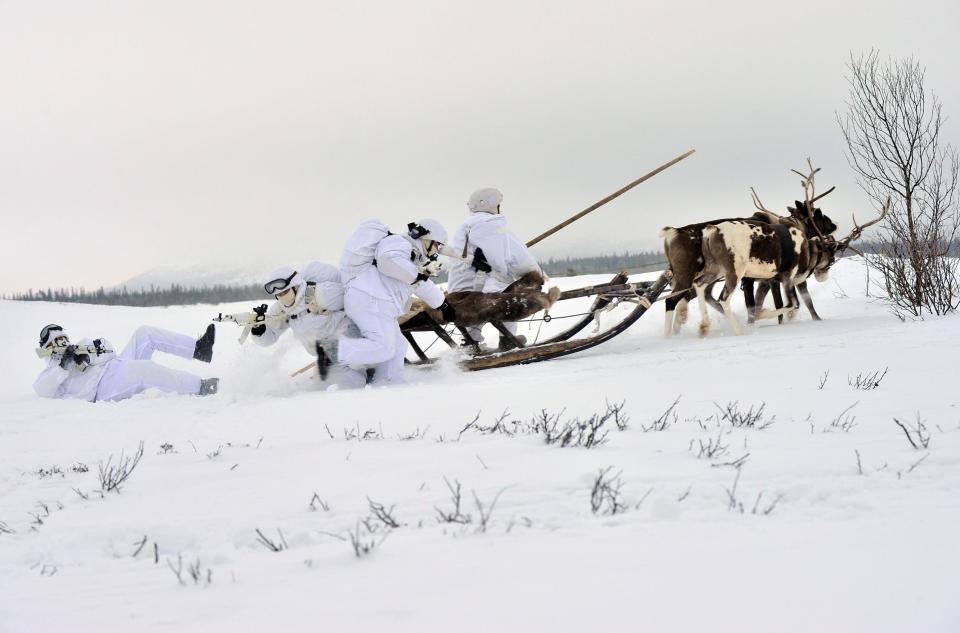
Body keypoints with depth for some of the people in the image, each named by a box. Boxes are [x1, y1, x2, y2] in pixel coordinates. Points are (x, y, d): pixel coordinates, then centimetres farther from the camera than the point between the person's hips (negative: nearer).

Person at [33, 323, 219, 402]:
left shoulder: (80, 348, 32)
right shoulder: (51, 373, 15)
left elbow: (107, 349, 16)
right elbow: (42, 390, -8)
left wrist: (88, 355, -5)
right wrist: (63, 367, -16)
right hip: (105, 387, -7)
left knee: (144, 333, -5)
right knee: (143, 368, -33)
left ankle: (198, 350, -18)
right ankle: (200, 387, -40)